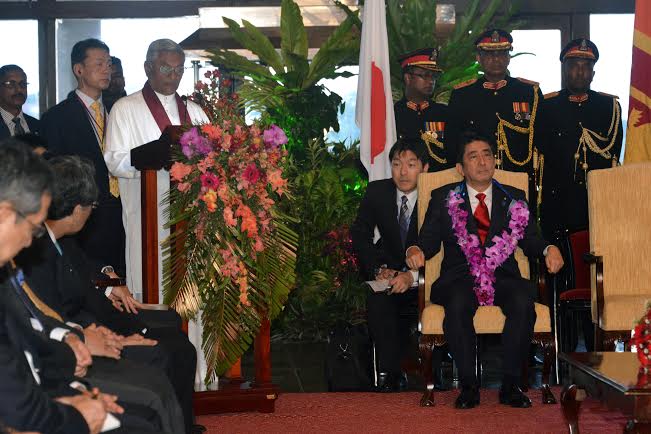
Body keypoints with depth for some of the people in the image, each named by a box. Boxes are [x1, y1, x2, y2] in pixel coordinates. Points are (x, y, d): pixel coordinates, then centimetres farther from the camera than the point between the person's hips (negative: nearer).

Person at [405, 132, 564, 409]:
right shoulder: (443, 198, 13)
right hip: (460, 277, -1)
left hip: (503, 277, 1)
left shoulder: (514, 199, 17)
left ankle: (510, 385, -20)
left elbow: (530, 241, 11)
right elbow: (429, 240, 8)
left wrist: (548, 249, -12)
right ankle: (468, 386, -22)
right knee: (458, 305, -35)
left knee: (523, 303, -31)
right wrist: (416, 251, -16)